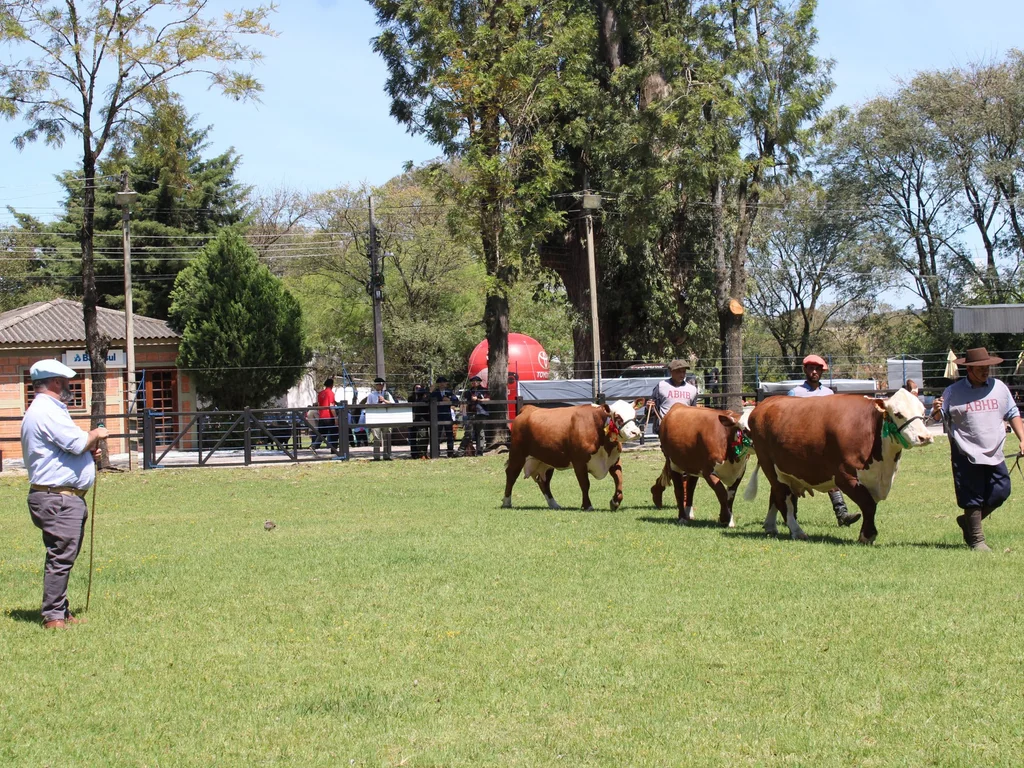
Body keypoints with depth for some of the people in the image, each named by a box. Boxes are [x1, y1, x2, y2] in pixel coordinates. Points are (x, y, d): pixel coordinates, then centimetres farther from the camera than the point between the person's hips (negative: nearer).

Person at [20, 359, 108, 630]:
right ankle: (53, 616, -7)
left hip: (65, 497, 11)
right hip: (57, 498, -11)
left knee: (63, 557, 13)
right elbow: (78, 443, -20)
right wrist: (96, 435, 0)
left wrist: (89, 452, 12)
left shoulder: (45, 410, 22)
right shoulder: (47, 412, -14)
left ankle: (61, 613, 18)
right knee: (61, 556, -10)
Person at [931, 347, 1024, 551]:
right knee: (972, 498, -2)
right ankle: (976, 540, 9)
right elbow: (939, 417, 1)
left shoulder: (1000, 388, 7)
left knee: (1000, 493, 3)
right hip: (966, 455, -4)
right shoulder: (954, 392, -3)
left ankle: (968, 521, 25)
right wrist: (936, 410, -23)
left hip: (994, 455, 4)